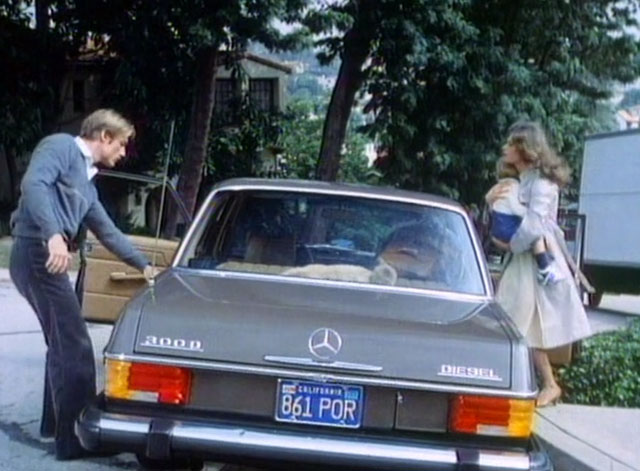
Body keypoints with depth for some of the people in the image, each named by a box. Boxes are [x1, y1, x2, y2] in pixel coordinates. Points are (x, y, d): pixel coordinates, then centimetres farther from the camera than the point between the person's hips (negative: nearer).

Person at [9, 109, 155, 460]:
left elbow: (108, 232, 34)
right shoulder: (61, 147, -2)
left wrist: (143, 265, 39)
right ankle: (75, 437, -4)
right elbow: (33, 185, -21)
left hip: (46, 256, 10)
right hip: (38, 253, -10)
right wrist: (53, 235, -33)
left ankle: (56, 422, 34)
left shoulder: (86, 180, 24)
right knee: (75, 347, -9)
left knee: (63, 344, 21)